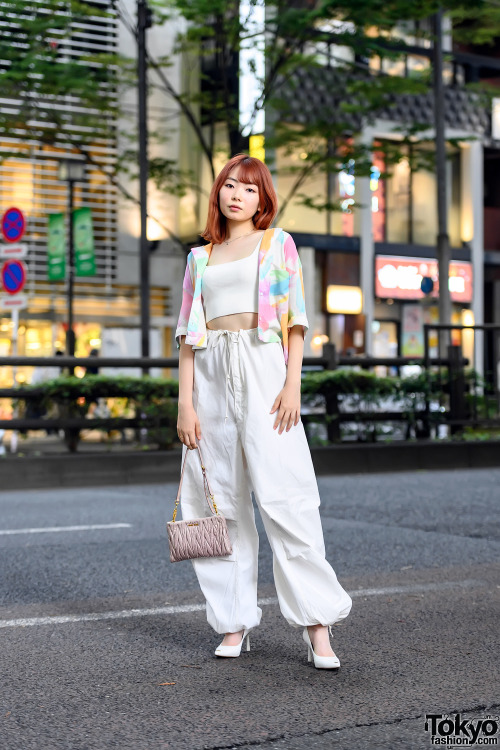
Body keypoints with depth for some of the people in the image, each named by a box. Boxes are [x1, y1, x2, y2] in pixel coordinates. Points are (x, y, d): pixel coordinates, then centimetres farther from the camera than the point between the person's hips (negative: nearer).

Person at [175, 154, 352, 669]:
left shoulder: (278, 243, 12)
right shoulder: (200, 257, 19)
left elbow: (294, 319, 4)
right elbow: (188, 333, 14)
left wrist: (292, 384, -9)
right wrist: (185, 401, 3)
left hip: (262, 366, -3)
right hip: (211, 374, 4)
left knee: (284, 495, -12)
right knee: (219, 499, 1)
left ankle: (316, 626, -11)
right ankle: (233, 625, 8)